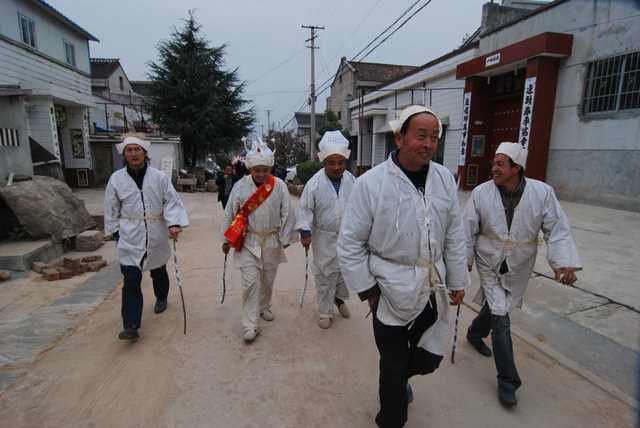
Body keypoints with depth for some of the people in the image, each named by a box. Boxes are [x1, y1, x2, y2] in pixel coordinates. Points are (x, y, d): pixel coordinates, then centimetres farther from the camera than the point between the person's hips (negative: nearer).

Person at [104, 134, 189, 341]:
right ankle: (131, 326, -1)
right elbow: (112, 209, 7)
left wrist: (174, 224, -23)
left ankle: (161, 299, 48)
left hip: (156, 236, 1)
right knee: (131, 281, -5)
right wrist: (116, 231, 6)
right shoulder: (116, 178, -1)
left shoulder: (159, 177, -5)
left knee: (158, 272, 20)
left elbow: (172, 201, -9)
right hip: (130, 238, 0)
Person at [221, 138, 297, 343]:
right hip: (248, 241, -1)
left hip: (272, 241, 2)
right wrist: (226, 239, 3)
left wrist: (285, 239, -2)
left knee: (268, 279, 17)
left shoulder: (279, 186, -9)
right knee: (250, 282, -4)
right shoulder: (240, 186, -9)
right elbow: (230, 215, -1)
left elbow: (287, 214, -3)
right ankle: (250, 325, 6)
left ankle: (264, 307, 44)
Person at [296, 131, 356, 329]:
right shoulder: (315, 183, -13)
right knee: (325, 275, 8)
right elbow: (304, 209, -10)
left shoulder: (352, 180, -4)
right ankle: (325, 311, 27)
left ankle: (339, 298, 44)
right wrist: (305, 231, -21)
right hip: (325, 238, -3)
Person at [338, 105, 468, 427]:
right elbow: (350, 244, -11)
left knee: (429, 359, 19)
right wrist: (367, 289, -9)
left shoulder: (444, 178, -1)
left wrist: (458, 282, 10)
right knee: (393, 366, 13)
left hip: (433, 291, 5)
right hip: (392, 292, -4)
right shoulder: (370, 182, -16)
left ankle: (399, 379, 54)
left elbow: (455, 237, 6)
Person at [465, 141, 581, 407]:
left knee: (496, 306, 22)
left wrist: (564, 262, -24)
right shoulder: (481, 193, -13)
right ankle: (507, 381, 11)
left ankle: (475, 334, 54)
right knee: (500, 319, -3)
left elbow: (557, 229, -11)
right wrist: (464, 259, -1)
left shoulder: (542, 192, -12)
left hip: (519, 267, 2)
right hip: (489, 264, -2)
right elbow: (469, 230, -5)